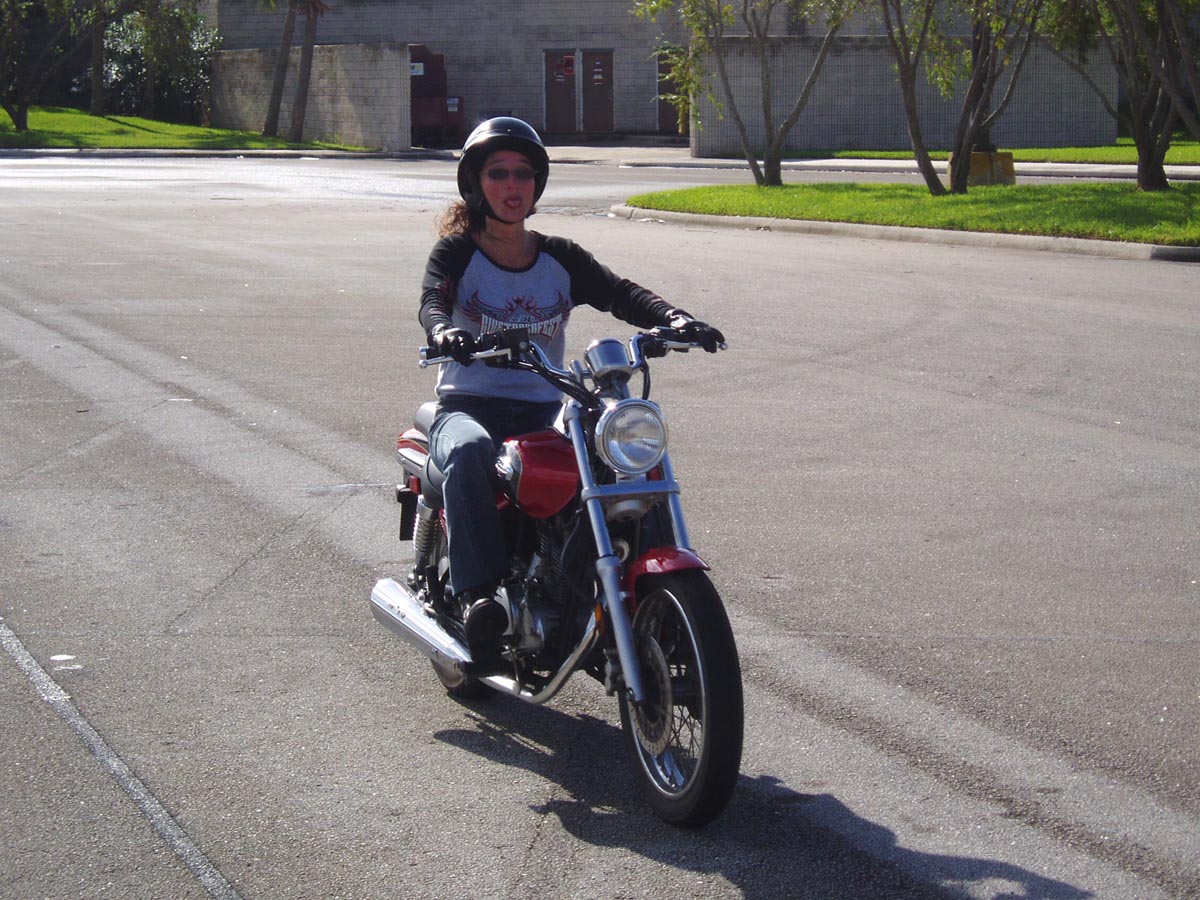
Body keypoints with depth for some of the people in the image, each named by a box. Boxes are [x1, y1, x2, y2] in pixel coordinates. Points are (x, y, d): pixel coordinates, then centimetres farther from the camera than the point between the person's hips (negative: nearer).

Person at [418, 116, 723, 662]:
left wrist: (673, 319, -23)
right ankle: (477, 597, -45)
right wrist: (443, 332, -42)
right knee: (469, 451, -40)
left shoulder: (561, 259, 14)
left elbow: (620, 293, -2)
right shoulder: (456, 253, 4)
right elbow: (433, 300, -16)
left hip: (544, 412, 3)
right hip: (469, 406, -3)